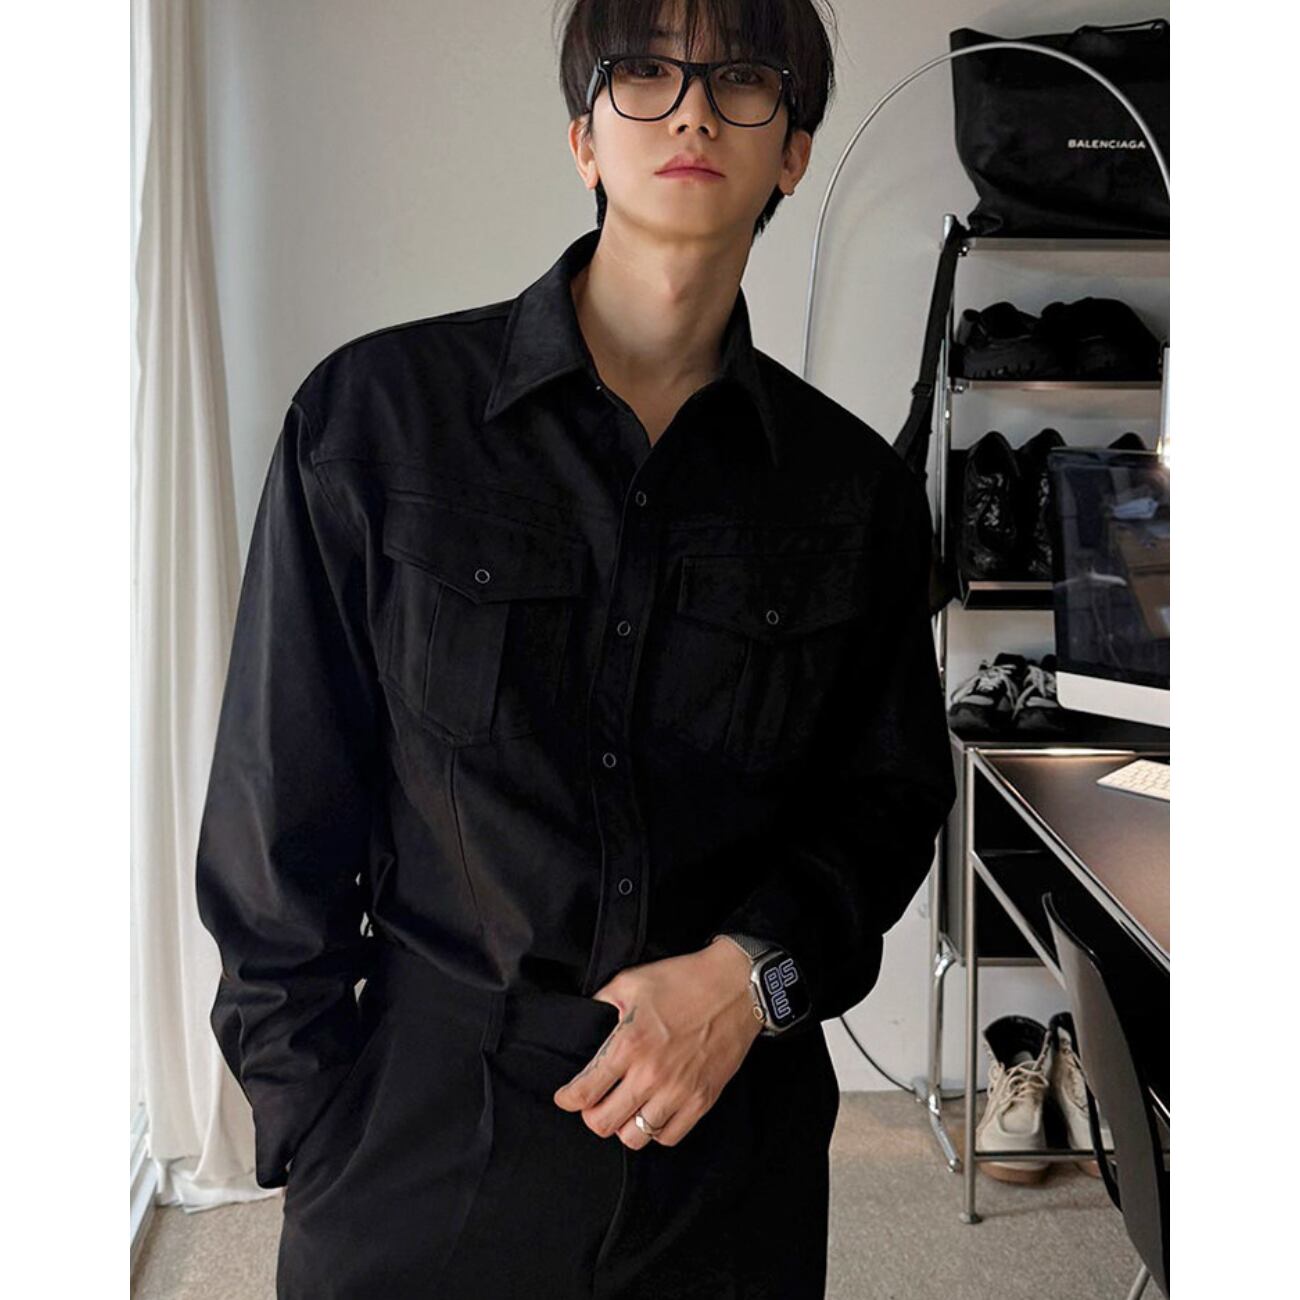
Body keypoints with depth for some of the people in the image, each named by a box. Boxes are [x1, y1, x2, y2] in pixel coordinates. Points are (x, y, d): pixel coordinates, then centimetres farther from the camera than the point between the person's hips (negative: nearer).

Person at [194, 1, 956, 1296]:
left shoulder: (856, 487, 0)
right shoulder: (374, 414, -6)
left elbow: (890, 798, 7)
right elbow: (280, 812, -3)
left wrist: (755, 970, -10)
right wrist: (317, 1125, -4)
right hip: (423, 1139, -1)